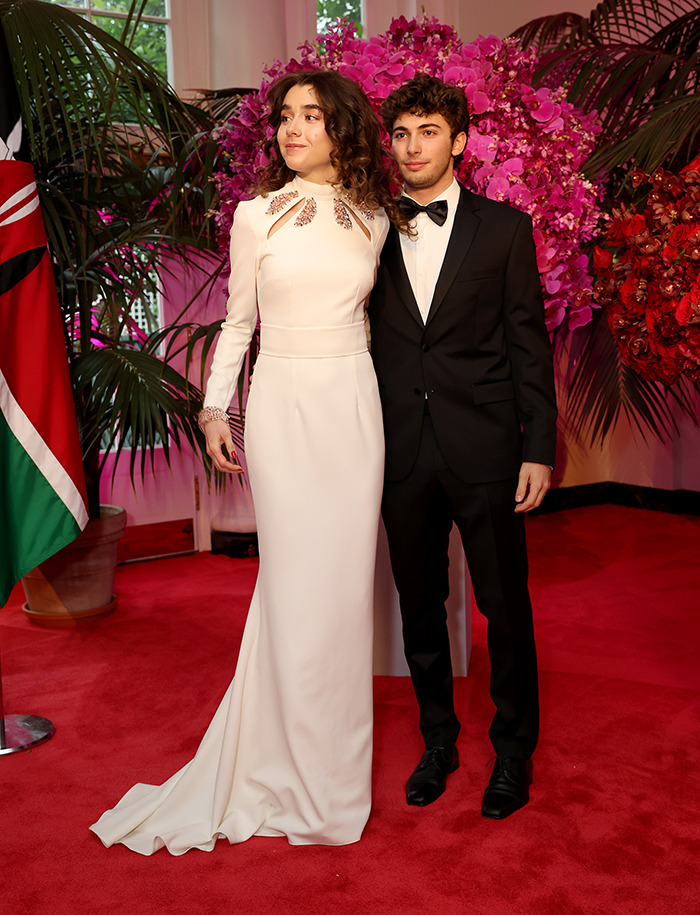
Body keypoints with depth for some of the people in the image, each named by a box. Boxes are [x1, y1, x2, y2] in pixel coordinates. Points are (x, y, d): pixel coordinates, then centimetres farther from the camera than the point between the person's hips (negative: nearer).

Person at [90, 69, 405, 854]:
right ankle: (301, 768, 18)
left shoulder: (373, 219, 7)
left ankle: (334, 752, 24)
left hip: (354, 403, 3)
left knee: (345, 574, 6)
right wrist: (215, 409, 4)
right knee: (295, 578, 1)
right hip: (282, 403, -2)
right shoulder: (258, 216, 0)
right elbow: (237, 320, 6)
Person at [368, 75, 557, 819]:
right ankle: (438, 740, 33)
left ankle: (514, 749, 28)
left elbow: (529, 343, 0)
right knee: (419, 606, 13)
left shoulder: (504, 228, 2)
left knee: (505, 607, 7)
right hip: (401, 451, 2)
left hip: (485, 450, -2)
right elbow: (360, 342, 6)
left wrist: (539, 448, -5)